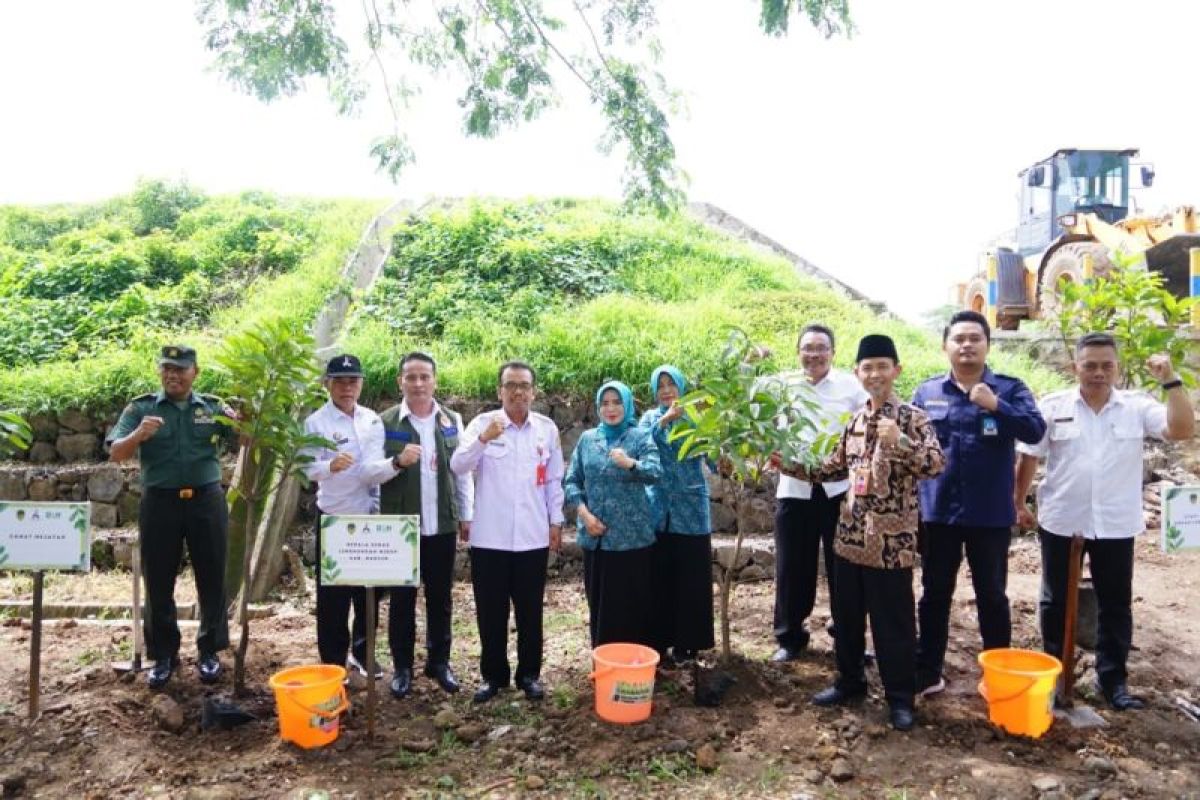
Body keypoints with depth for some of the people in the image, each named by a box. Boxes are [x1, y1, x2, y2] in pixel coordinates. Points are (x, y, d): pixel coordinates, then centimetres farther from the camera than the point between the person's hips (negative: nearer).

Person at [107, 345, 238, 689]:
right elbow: (116, 454, -4)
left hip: (207, 501, 1)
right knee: (159, 582, 5)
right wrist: (138, 435, -24)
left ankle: (209, 651, 18)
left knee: (212, 579, 5)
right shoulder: (141, 408, 4)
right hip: (159, 503, 0)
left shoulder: (213, 407, 7)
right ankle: (164, 655, 18)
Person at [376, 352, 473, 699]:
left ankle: (439, 661, 26)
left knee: (440, 598, 11)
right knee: (402, 599, 7)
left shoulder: (452, 420, 6)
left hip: (442, 524, 2)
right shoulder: (385, 422, -3)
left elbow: (462, 470, 8)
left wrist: (466, 514, 8)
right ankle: (402, 667, 20)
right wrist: (398, 461, -23)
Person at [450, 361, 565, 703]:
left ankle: (529, 674, 26)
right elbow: (458, 466, -16)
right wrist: (483, 439, -31)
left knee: (530, 612, 11)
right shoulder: (483, 423, -4)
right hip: (489, 537, -1)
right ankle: (492, 675, 24)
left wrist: (556, 521, 8)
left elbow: (554, 480, 10)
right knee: (491, 612, 9)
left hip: (533, 537, 2)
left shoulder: (547, 428, 4)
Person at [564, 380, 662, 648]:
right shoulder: (587, 438, 8)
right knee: (599, 603, 10)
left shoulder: (641, 437, -2)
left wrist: (630, 463, -38)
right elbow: (571, 481, 8)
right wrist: (584, 513, -8)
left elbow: (656, 472, -18)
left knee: (633, 605, 1)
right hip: (595, 536, 3)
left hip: (632, 535, -3)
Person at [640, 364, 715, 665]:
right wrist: (665, 420, -27)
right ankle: (658, 641, 16)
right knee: (659, 577, 4)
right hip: (658, 508, 1)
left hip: (690, 506, -1)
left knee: (690, 577, 4)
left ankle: (686, 642, 16)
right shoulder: (651, 417, 7)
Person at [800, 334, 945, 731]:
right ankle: (850, 680, 33)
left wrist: (900, 441, -33)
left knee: (893, 620, 4)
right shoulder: (855, 420, 10)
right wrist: (800, 468, 7)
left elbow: (936, 463, -19)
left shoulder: (913, 417, -8)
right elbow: (839, 466, 19)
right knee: (846, 614, 16)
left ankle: (900, 697, 19)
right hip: (851, 534, 6)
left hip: (891, 539, -6)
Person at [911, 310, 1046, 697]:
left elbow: (1035, 430, -13)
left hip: (990, 513, -1)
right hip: (937, 510, 2)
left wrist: (995, 406, -26)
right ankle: (927, 672, 22)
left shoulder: (1009, 388, 0)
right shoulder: (927, 392, 5)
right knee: (934, 593, 11)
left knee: (991, 595, 11)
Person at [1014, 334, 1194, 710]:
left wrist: (1170, 380, -19)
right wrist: (1018, 503, 3)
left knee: (1116, 604, 10)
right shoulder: (1052, 406, -4)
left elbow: (1182, 430, -14)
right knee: (1056, 600, 11)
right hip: (1060, 521, -1)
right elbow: (1029, 457, 0)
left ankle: (1112, 678, 24)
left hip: (1115, 525, 1)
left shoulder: (1137, 407, -1)